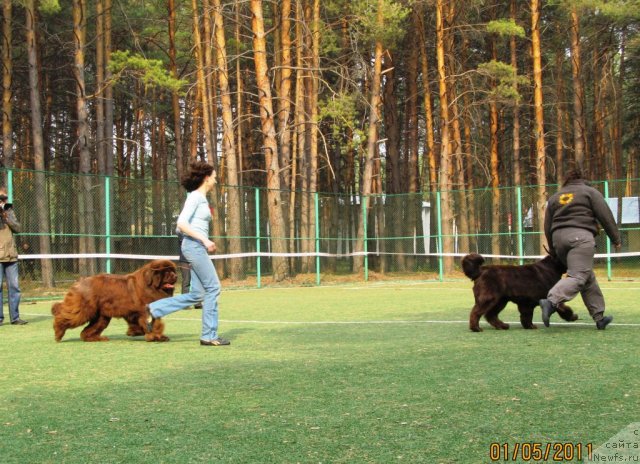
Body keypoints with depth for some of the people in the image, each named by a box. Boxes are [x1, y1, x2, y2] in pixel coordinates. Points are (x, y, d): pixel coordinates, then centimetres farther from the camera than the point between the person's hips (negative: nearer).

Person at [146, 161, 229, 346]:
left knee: (197, 294, 7)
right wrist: (204, 240, -19)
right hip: (194, 245, -10)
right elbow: (181, 224, -18)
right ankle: (209, 335, 0)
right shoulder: (195, 197, -9)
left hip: (198, 247, 10)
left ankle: (154, 310, 11)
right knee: (213, 288, -6)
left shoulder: (201, 198, 18)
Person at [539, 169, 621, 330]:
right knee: (578, 277, -15)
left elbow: (547, 227, 20)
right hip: (580, 235, -6)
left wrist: (553, 250, 27)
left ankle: (599, 317, 14)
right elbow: (605, 216, 4)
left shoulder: (554, 197, 23)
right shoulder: (590, 191, 11)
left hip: (558, 237, 6)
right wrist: (616, 239, 10)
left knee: (588, 277, 14)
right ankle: (551, 301, -38)